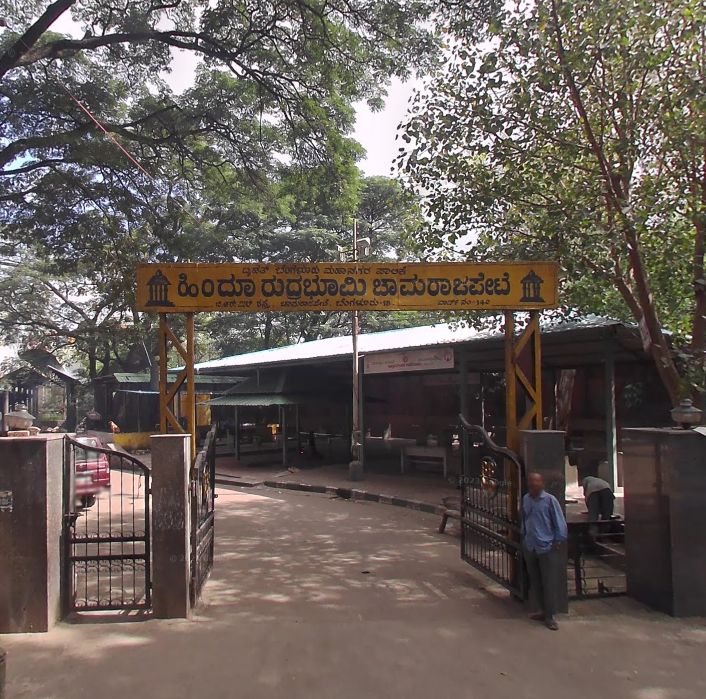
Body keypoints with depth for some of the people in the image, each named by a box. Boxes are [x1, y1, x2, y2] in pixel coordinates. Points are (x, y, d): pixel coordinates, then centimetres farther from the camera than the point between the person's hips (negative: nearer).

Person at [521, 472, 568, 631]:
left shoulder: (549, 500, -11)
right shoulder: (525, 499, 6)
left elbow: (559, 522, -8)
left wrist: (557, 541, -9)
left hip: (547, 548, -6)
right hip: (530, 548, 6)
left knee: (549, 583, 0)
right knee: (535, 582, 14)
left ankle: (550, 616, 9)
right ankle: (543, 610, 27)